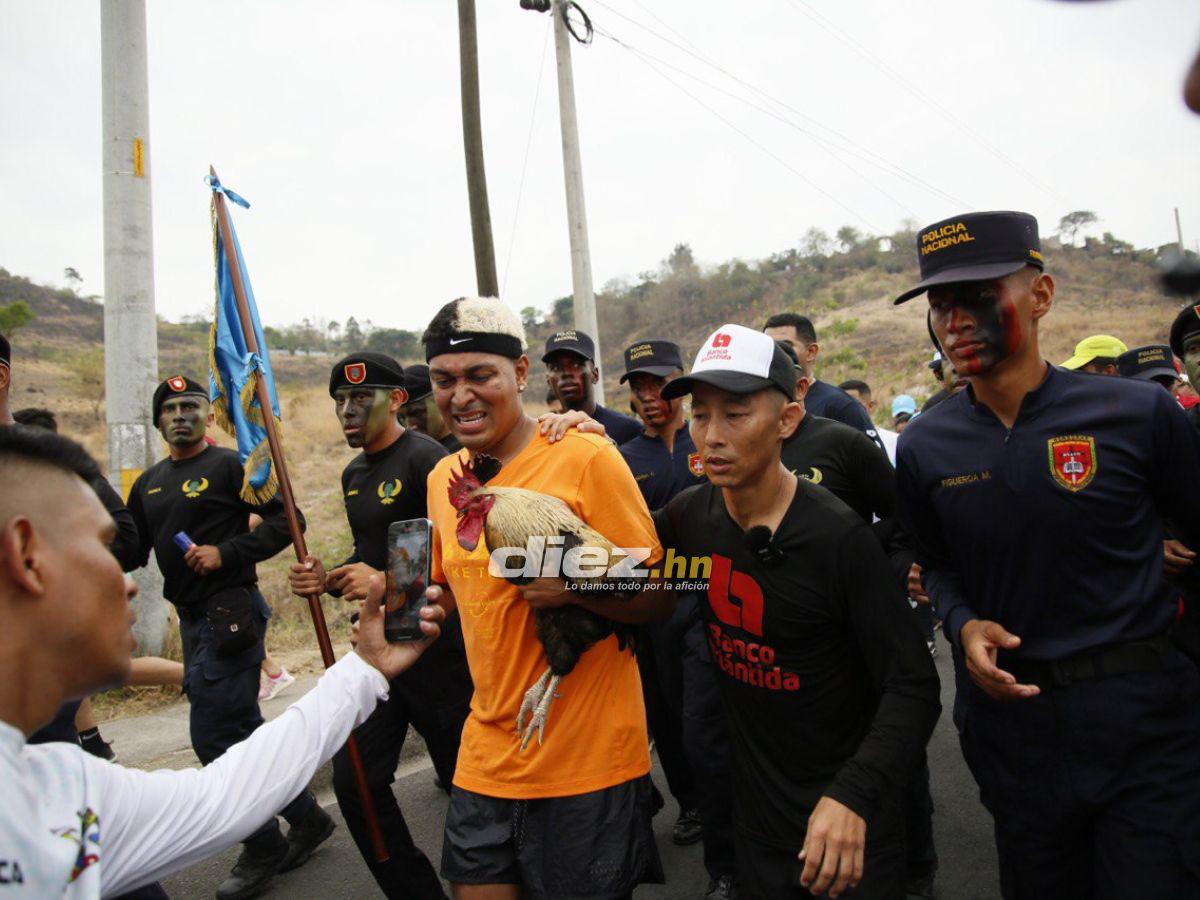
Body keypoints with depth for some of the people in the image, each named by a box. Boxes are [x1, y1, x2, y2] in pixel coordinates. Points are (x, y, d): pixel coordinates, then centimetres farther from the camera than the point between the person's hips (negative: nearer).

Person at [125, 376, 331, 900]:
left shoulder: (230, 466, -6)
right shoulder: (148, 484, 16)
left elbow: (286, 519, -12)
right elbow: (132, 550, 20)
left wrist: (227, 552, -19)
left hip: (230, 614, -8)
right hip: (192, 620, 8)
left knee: (214, 737, -5)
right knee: (242, 730, 14)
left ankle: (263, 849, 13)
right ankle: (306, 816, 29)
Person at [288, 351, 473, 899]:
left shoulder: (426, 459, -14)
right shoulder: (354, 474, 13)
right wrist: (329, 580, 5)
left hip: (436, 644, -8)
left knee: (466, 780, 5)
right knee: (356, 782, 8)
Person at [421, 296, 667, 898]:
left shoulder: (586, 458, -14)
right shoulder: (442, 477, 5)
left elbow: (657, 600, -10)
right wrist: (415, 595, -2)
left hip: (589, 763, -5)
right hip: (486, 757, 5)